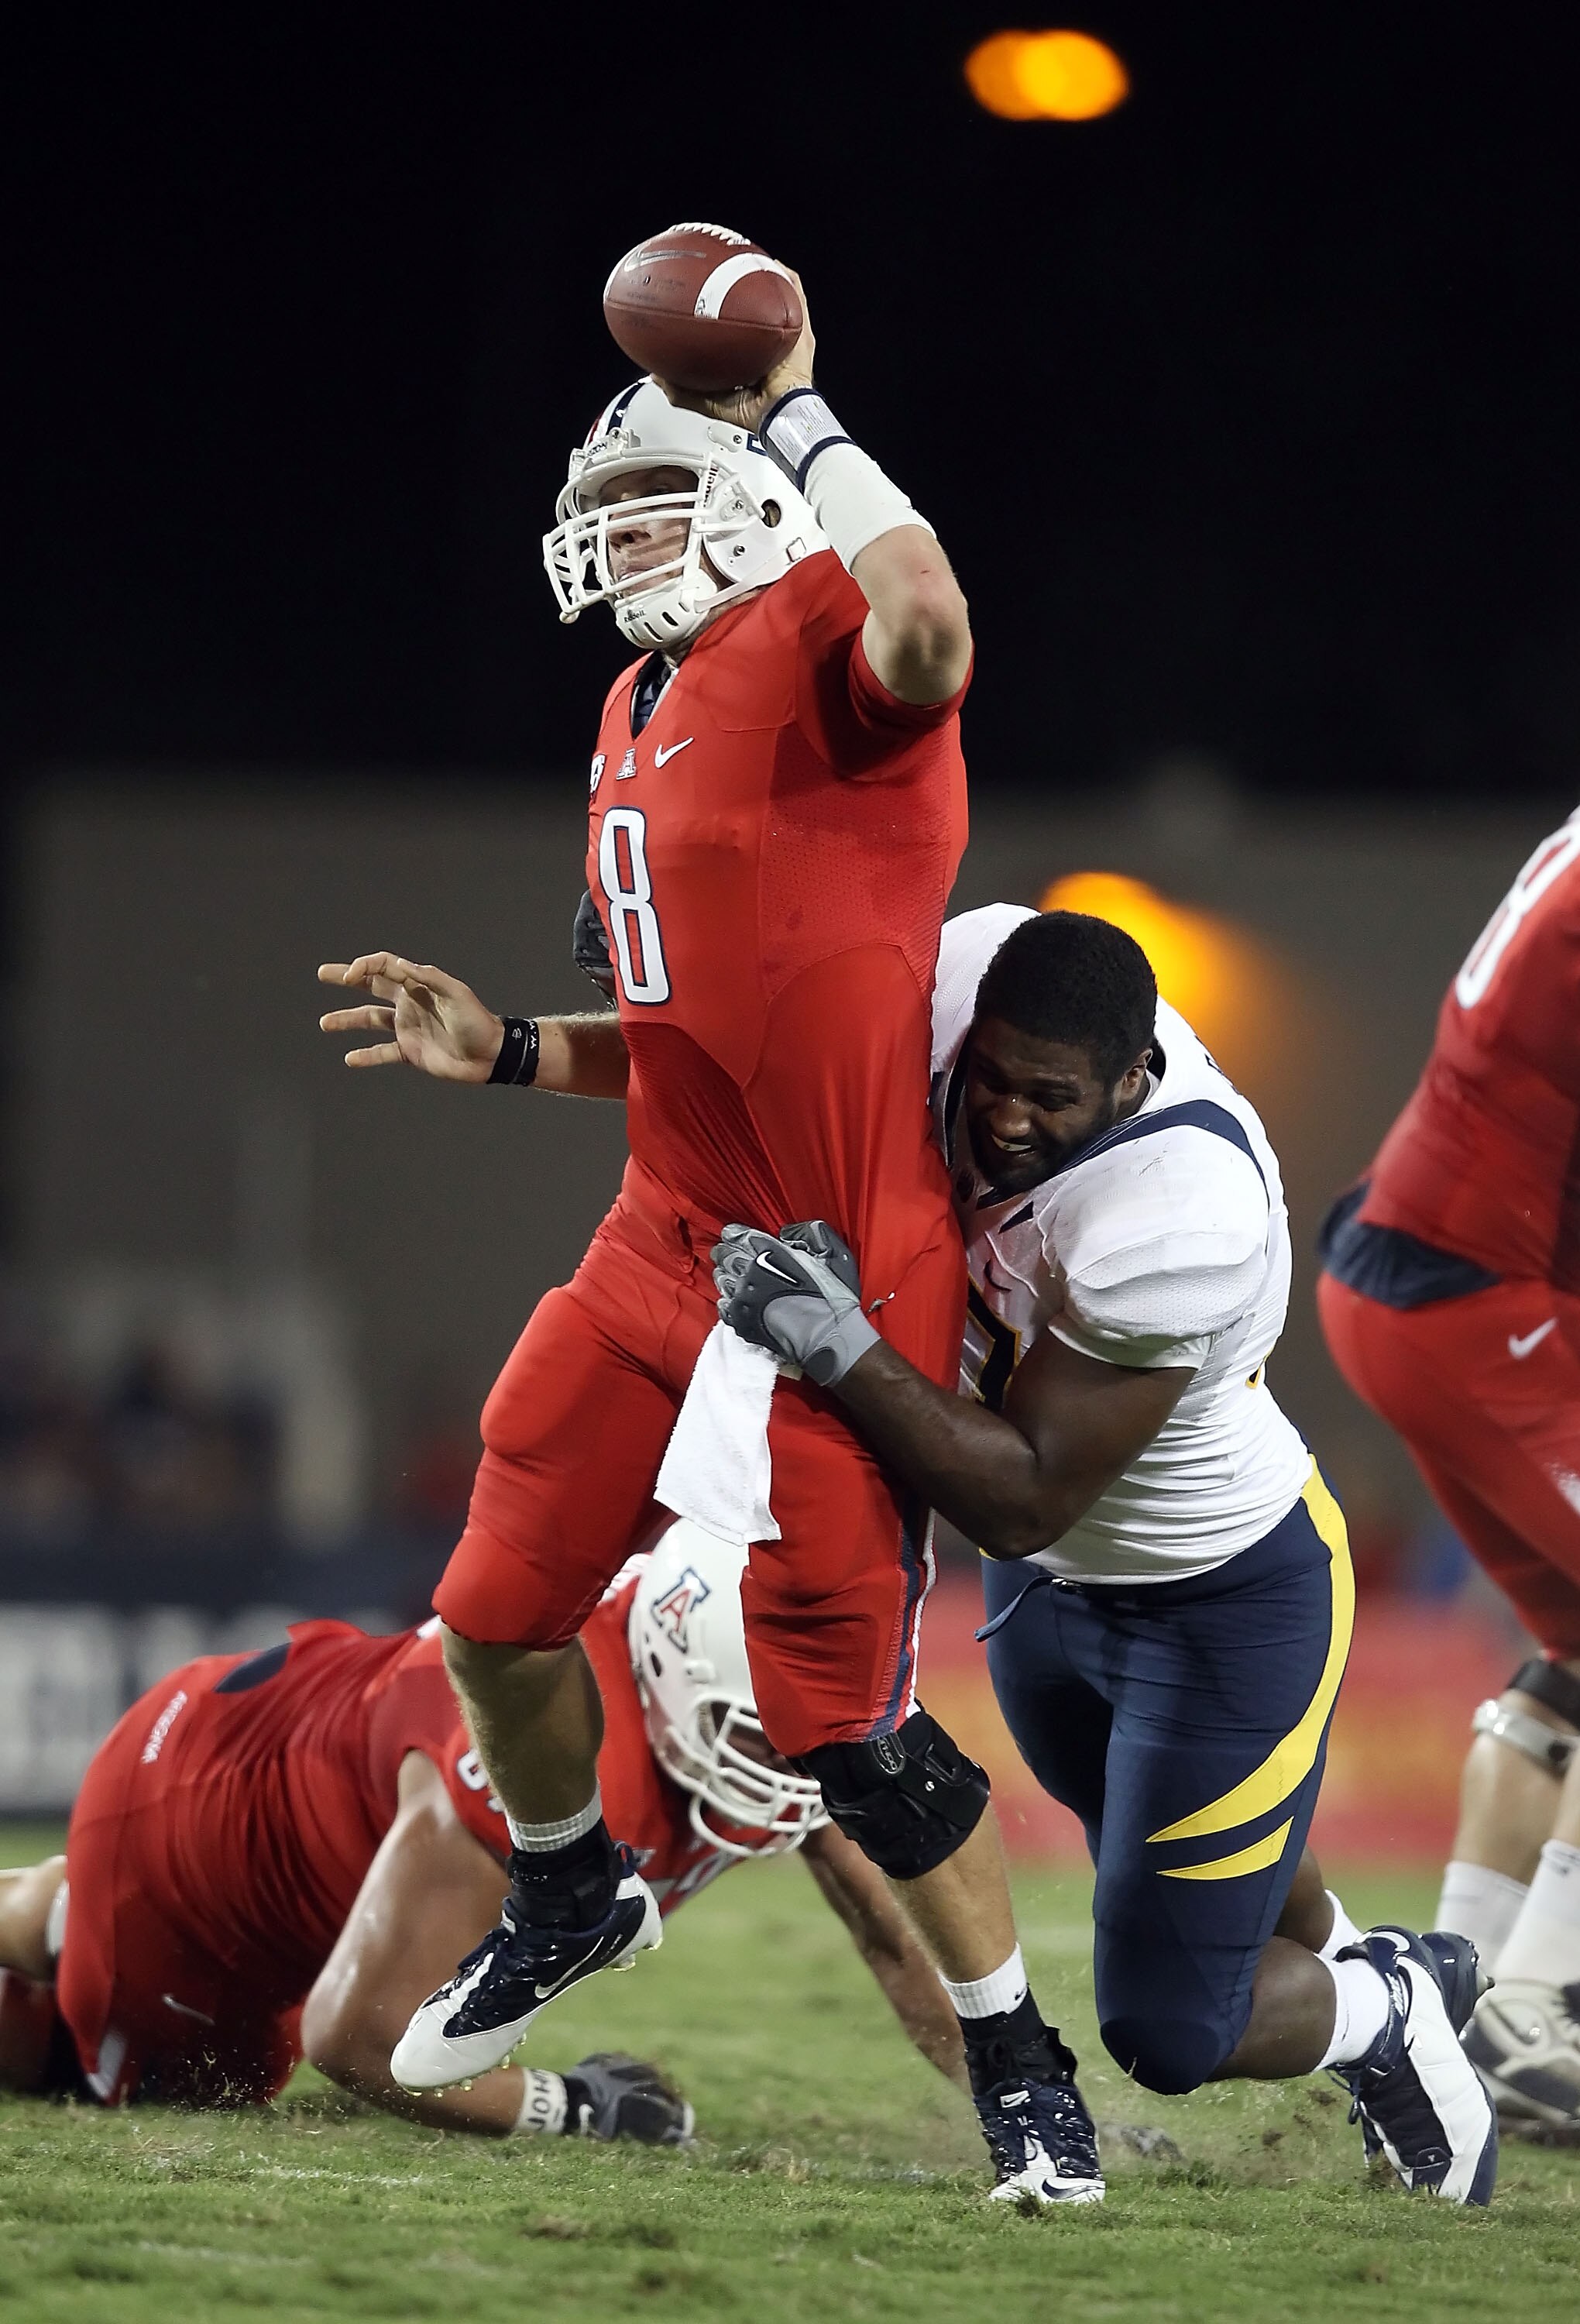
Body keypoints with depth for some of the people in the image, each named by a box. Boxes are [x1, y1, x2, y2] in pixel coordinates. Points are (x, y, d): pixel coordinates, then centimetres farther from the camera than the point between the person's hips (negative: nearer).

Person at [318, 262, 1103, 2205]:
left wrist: (797, 419, -32)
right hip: (667, 1248, 9)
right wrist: (503, 1053, 10)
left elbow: (928, 636, -41)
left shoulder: (818, 645, -13)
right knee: (496, 1613, 13)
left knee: (841, 1721, -6)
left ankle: (1018, 2062, 13)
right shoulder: (643, 720, 14)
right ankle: (571, 1899, 42)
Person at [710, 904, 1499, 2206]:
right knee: (1155, 1847, 34)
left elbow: (1025, 1501, -34)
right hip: (1057, 1580, 8)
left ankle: (1394, 2016, 30)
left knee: (1170, 2033, 0)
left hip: (1226, 1599, -8)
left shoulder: (1171, 1227, -40)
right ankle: (1352, 1958, 63)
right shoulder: (984, 982, -23)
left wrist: (840, 1349, -41)